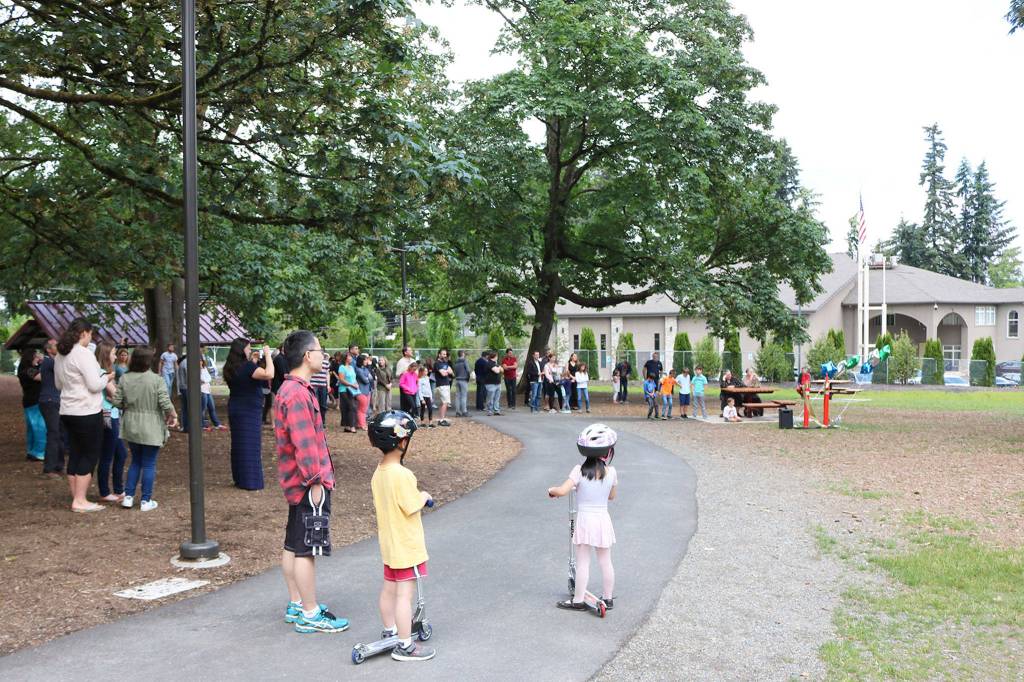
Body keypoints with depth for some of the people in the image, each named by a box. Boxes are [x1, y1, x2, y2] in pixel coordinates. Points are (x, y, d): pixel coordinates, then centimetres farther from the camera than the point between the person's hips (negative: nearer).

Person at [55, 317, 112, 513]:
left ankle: (76, 499, 17)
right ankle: (80, 501, -1)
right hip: (87, 412, -9)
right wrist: (107, 378, 0)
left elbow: (58, 384, 23)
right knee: (90, 455, -1)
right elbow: (95, 385, -18)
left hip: (67, 412, 9)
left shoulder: (61, 355, 12)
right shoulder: (84, 354, -16)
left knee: (75, 454, 12)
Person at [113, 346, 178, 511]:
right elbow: (166, 404, -17)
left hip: (131, 428, 4)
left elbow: (117, 402, -3)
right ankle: (146, 501, 10)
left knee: (135, 461, 20)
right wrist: (173, 416, 1)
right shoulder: (157, 380, -15)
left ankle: (128, 497, 18)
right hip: (150, 430, -4)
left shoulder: (124, 379, -3)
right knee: (149, 465, 6)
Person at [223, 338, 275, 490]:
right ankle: (250, 481, 1)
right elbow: (269, 374, -30)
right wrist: (267, 355, -20)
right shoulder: (247, 366, -19)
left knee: (238, 444, 15)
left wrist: (257, 361, 12)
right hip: (249, 410, -8)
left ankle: (239, 478, 24)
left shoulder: (230, 368, 6)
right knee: (250, 445, -2)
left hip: (235, 408, 8)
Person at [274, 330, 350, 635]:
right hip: (309, 483, -11)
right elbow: (304, 443, -24)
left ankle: (296, 604, 28)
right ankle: (310, 615, 6)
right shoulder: (299, 394, -21)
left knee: (293, 546, 17)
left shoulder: (289, 389, 13)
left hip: (297, 482, 11)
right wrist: (316, 481, -20)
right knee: (307, 548, -2)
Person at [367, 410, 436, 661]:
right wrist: (424, 496, -3)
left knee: (388, 589, 20)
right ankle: (405, 646, 4)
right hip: (407, 546, -9)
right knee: (404, 594, -2)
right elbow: (413, 507, -22)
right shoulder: (402, 474, -24)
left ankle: (389, 631, 35)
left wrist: (417, 499, 12)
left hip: (388, 543, 9)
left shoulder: (378, 473, 4)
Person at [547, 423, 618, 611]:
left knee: (582, 562, 5)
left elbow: (562, 491, -21)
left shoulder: (579, 470, -14)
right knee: (605, 562, 14)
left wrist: (552, 490, -1)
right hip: (603, 520, 3)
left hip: (584, 520, -3)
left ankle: (578, 601, 11)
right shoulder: (611, 472, -5)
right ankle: (608, 598, 25)